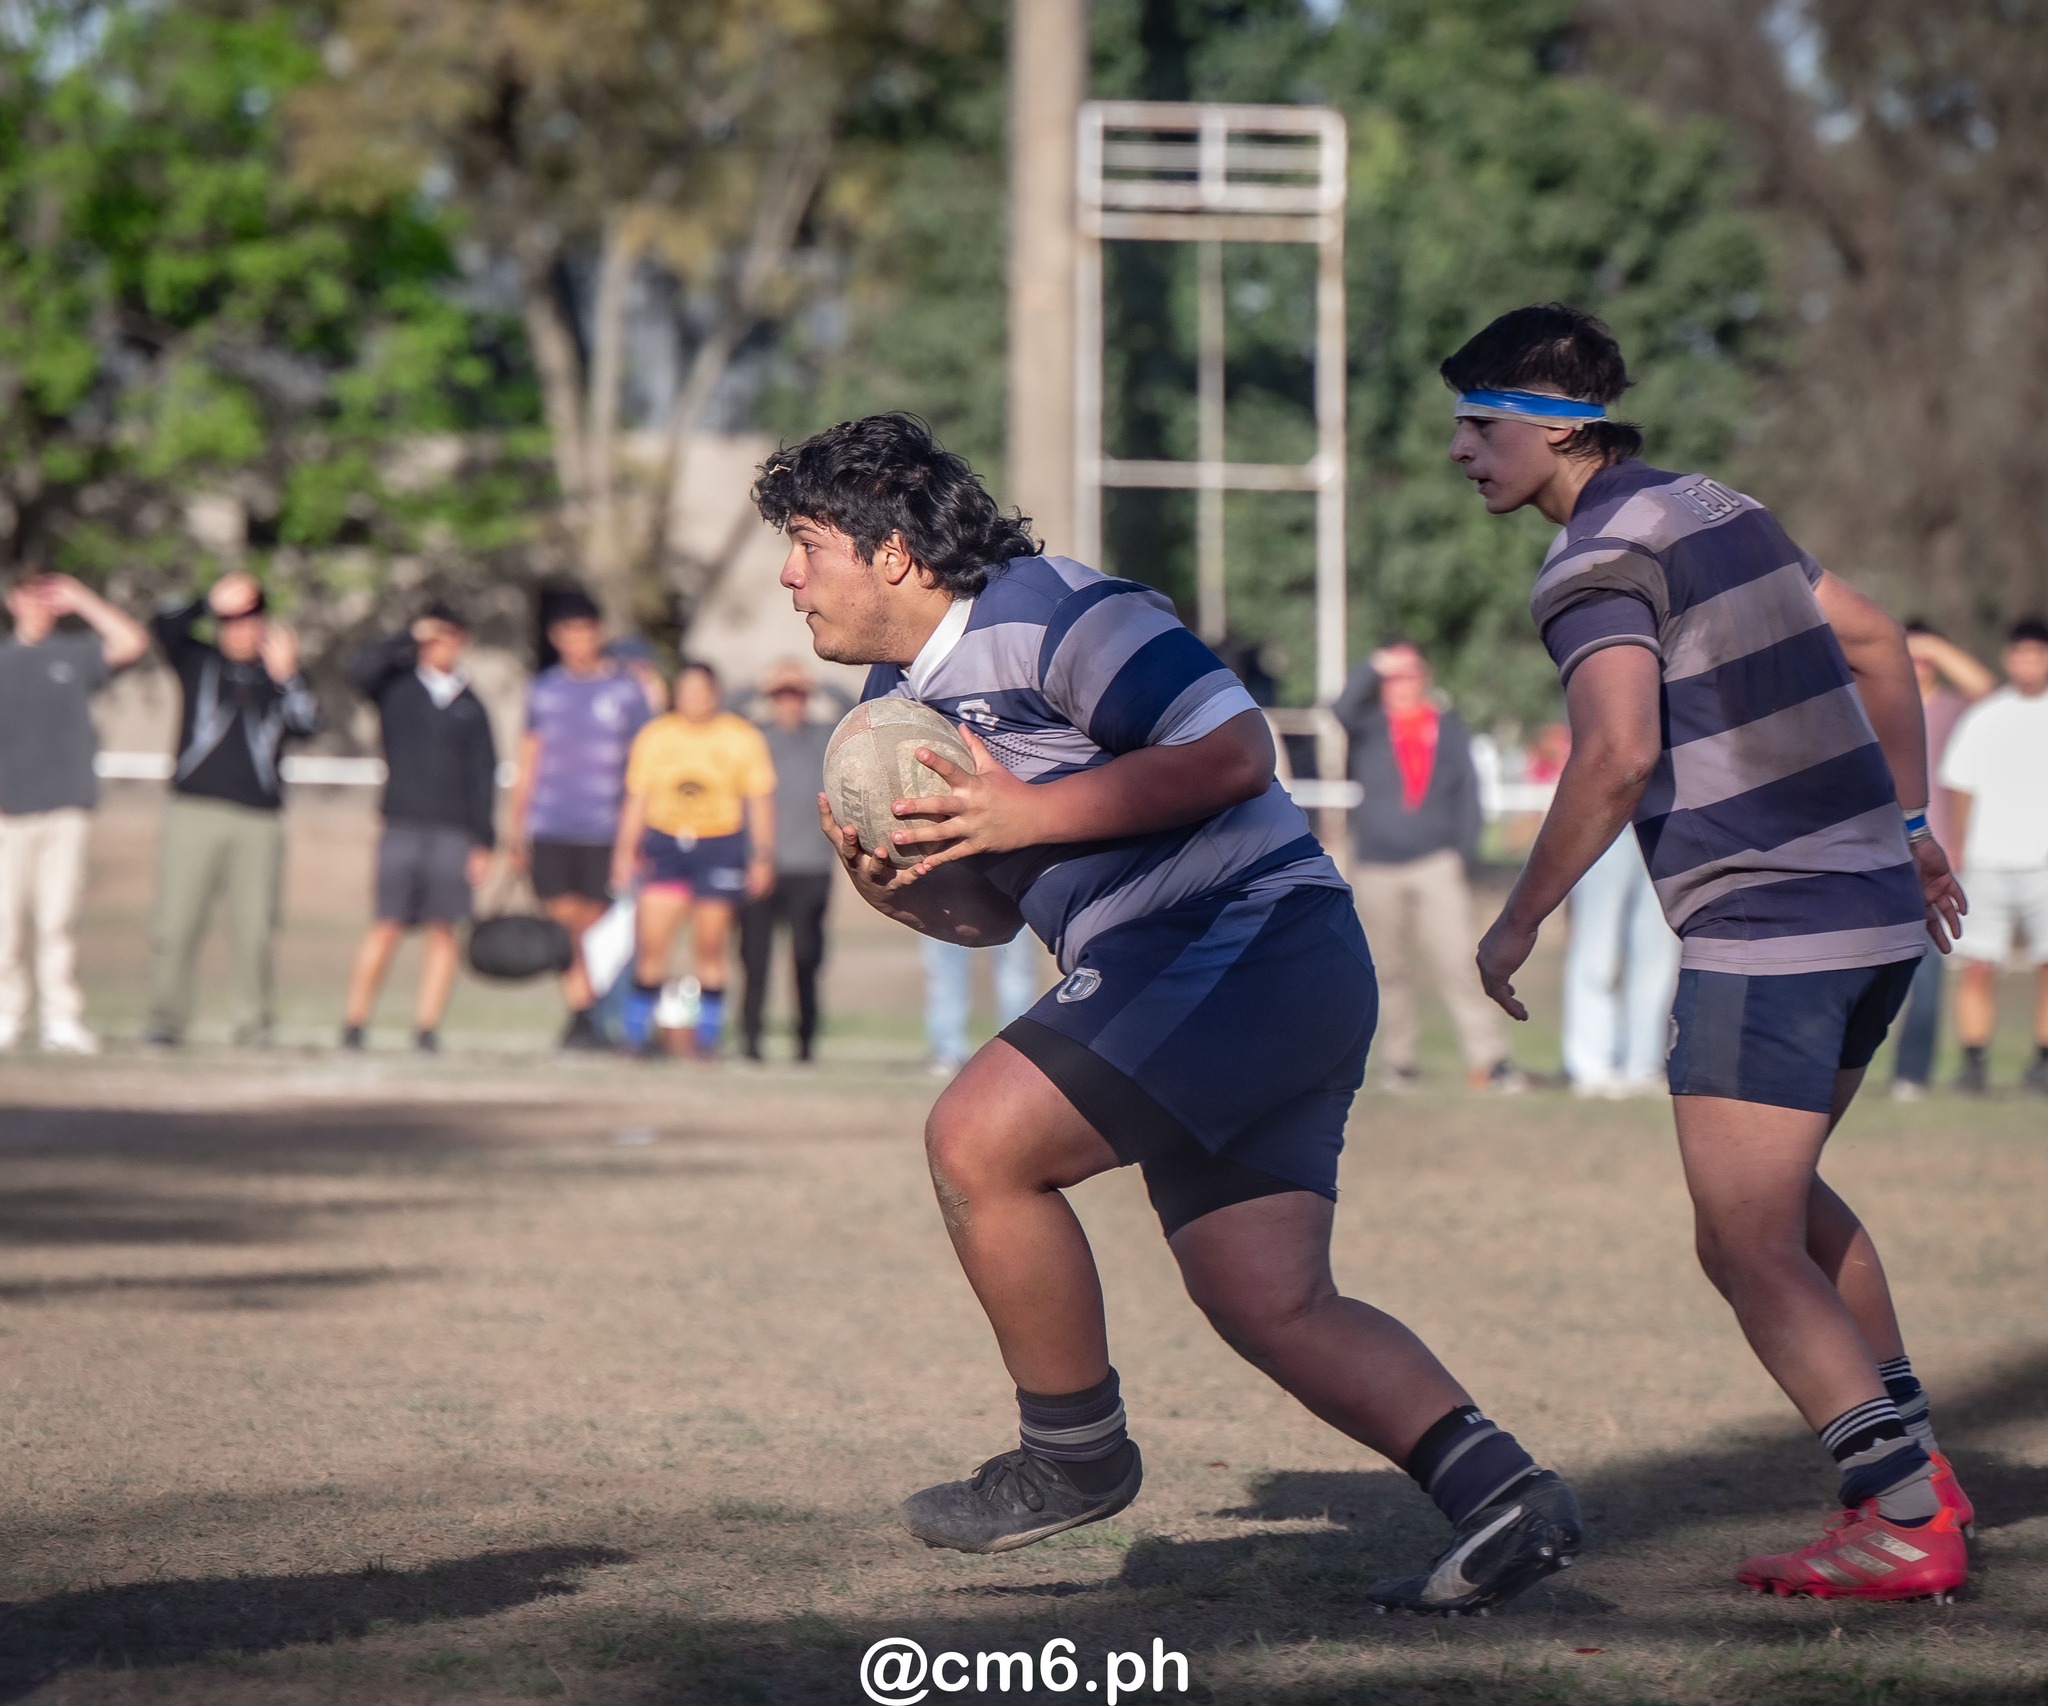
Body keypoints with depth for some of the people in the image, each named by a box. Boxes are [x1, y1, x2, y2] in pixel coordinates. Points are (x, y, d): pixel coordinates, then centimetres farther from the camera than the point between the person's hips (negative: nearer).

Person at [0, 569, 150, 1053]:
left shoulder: (75, 654, 12)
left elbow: (132, 641, 0)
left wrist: (81, 601, 3)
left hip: (65, 808, 0)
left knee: (56, 919, -3)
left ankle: (61, 1022, -3)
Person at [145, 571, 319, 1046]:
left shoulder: (281, 677, 15)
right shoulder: (198, 662, 12)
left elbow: (307, 725, -1)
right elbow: (164, 627, -5)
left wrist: (285, 675, -14)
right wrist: (212, 603, -18)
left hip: (258, 819, 1)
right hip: (194, 809, -1)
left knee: (254, 927, -2)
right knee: (175, 922, -6)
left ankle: (253, 1024, 5)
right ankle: (165, 1021, 0)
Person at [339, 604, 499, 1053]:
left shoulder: (471, 707, 13)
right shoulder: (397, 687, 9)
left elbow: (483, 776, 11)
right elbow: (360, 673, -12)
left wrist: (484, 842, 5)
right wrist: (409, 638, -9)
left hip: (455, 831, 2)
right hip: (403, 826, -2)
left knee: (444, 930, -4)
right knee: (388, 927, -7)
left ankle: (426, 1028, -1)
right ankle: (353, 1024, -2)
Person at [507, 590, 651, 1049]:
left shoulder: (627, 690, 4)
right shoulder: (544, 689, 11)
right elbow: (527, 765, 17)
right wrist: (514, 829, 14)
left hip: (603, 832, -2)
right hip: (549, 827, 2)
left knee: (592, 924, -2)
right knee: (561, 922, -6)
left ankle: (584, 1023, 5)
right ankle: (578, 1013, 0)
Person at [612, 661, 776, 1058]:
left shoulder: (743, 738, 4)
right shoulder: (653, 737, 8)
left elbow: (760, 801, 5)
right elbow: (636, 799, 11)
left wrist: (763, 857, 0)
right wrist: (625, 851, 5)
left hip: (721, 845, -1)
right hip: (664, 843, 1)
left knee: (710, 949, -1)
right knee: (651, 943, -7)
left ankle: (707, 1039, 7)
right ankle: (637, 1035, 1)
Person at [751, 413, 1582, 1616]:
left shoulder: (1045, 613, -11)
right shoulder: (898, 701, 19)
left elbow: (1234, 749, -18)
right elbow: (994, 914, 24)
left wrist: (1032, 812, -19)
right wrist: (899, 890, 2)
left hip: (1251, 934, -10)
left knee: (978, 1142, -15)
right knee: (1274, 1306, 0)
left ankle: (1075, 1456, -2)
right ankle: (1500, 1495, -3)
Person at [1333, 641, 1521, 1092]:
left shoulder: (1449, 726, 10)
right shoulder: (1369, 725, 7)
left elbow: (1467, 790, 11)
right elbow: (1343, 709, -16)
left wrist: (1465, 851, 2)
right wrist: (1374, 668, -25)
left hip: (1437, 864, -1)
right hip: (1377, 867, 1)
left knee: (1457, 962, -10)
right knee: (1389, 970, 5)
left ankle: (1488, 1059, -10)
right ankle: (1399, 1062, 13)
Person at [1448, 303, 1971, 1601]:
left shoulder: (1600, 560, -12)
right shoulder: (1716, 509, 16)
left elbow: (1619, 752, -26)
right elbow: (1877, 642, 25)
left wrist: (1522, 918, -16)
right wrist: (1909, 824, 31)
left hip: (1767, 927, -10)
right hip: (1877, 908, 10)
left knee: (1749, 1246, -4)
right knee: (1783, 1194, 24)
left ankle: (1906, 1527, -6)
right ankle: (1918, 1471, 25)